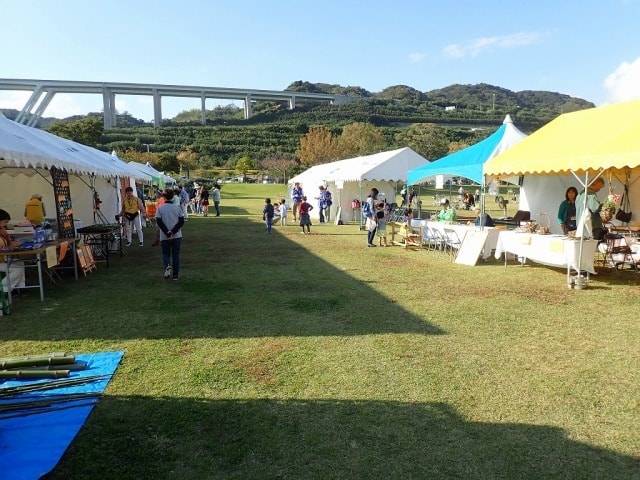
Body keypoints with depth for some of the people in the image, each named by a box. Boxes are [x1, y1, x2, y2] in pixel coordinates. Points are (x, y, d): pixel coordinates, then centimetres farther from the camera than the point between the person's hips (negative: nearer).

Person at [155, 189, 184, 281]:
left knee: (166, 254, 15)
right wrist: (173, 232, -11)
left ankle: (167, 266, -13)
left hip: (164, 237, -1)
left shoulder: (160, 208, -6)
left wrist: (167, 233, -11)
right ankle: (175, 275, 12)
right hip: (177, 236, 1)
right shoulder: (178, 207, -4)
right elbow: (181, 221, -7)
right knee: (176, 255, 11)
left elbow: (159, 222, -10)